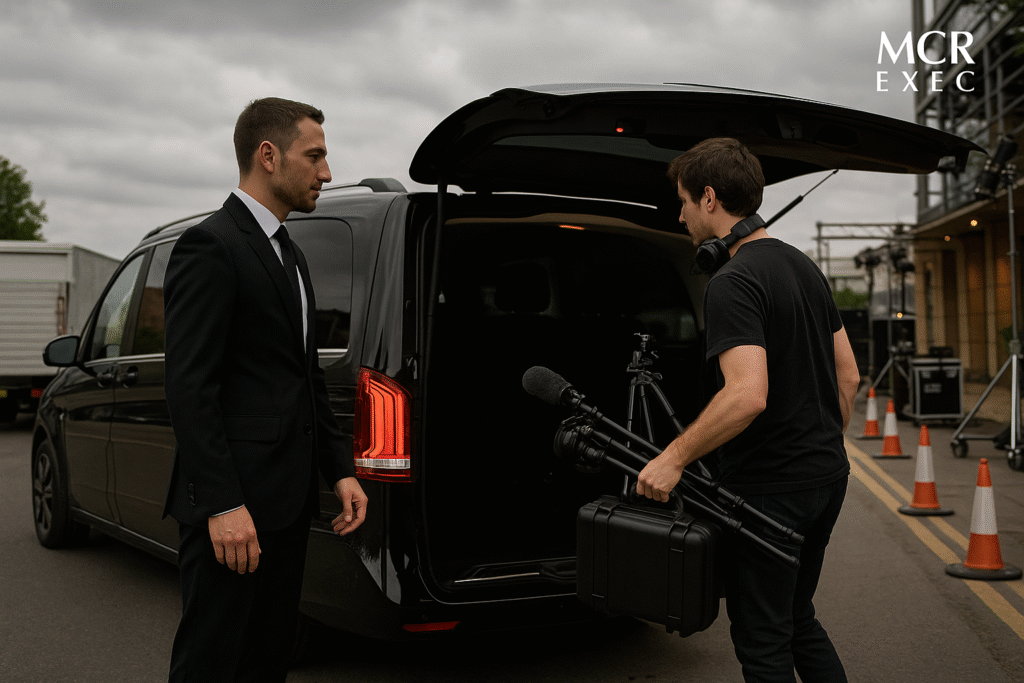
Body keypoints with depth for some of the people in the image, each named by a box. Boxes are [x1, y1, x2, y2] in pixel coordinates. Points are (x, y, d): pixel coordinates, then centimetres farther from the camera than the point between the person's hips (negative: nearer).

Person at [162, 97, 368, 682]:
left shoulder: (289, 255, 18)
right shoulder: (210, 247, -11)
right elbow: (190, 387, -18)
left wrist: (341, 470, 13)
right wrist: (222, 506, -22)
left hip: (288, 501, 9)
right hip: (233, 503, -9)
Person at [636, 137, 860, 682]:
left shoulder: (732, 284, -19)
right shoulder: (804, 266, 10)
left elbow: (747, 395, -31)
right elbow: (848, 376, 14)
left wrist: (673, 458, -23)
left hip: (767, 489, -9)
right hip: (825, 477, 9)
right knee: (798, 621, 24)